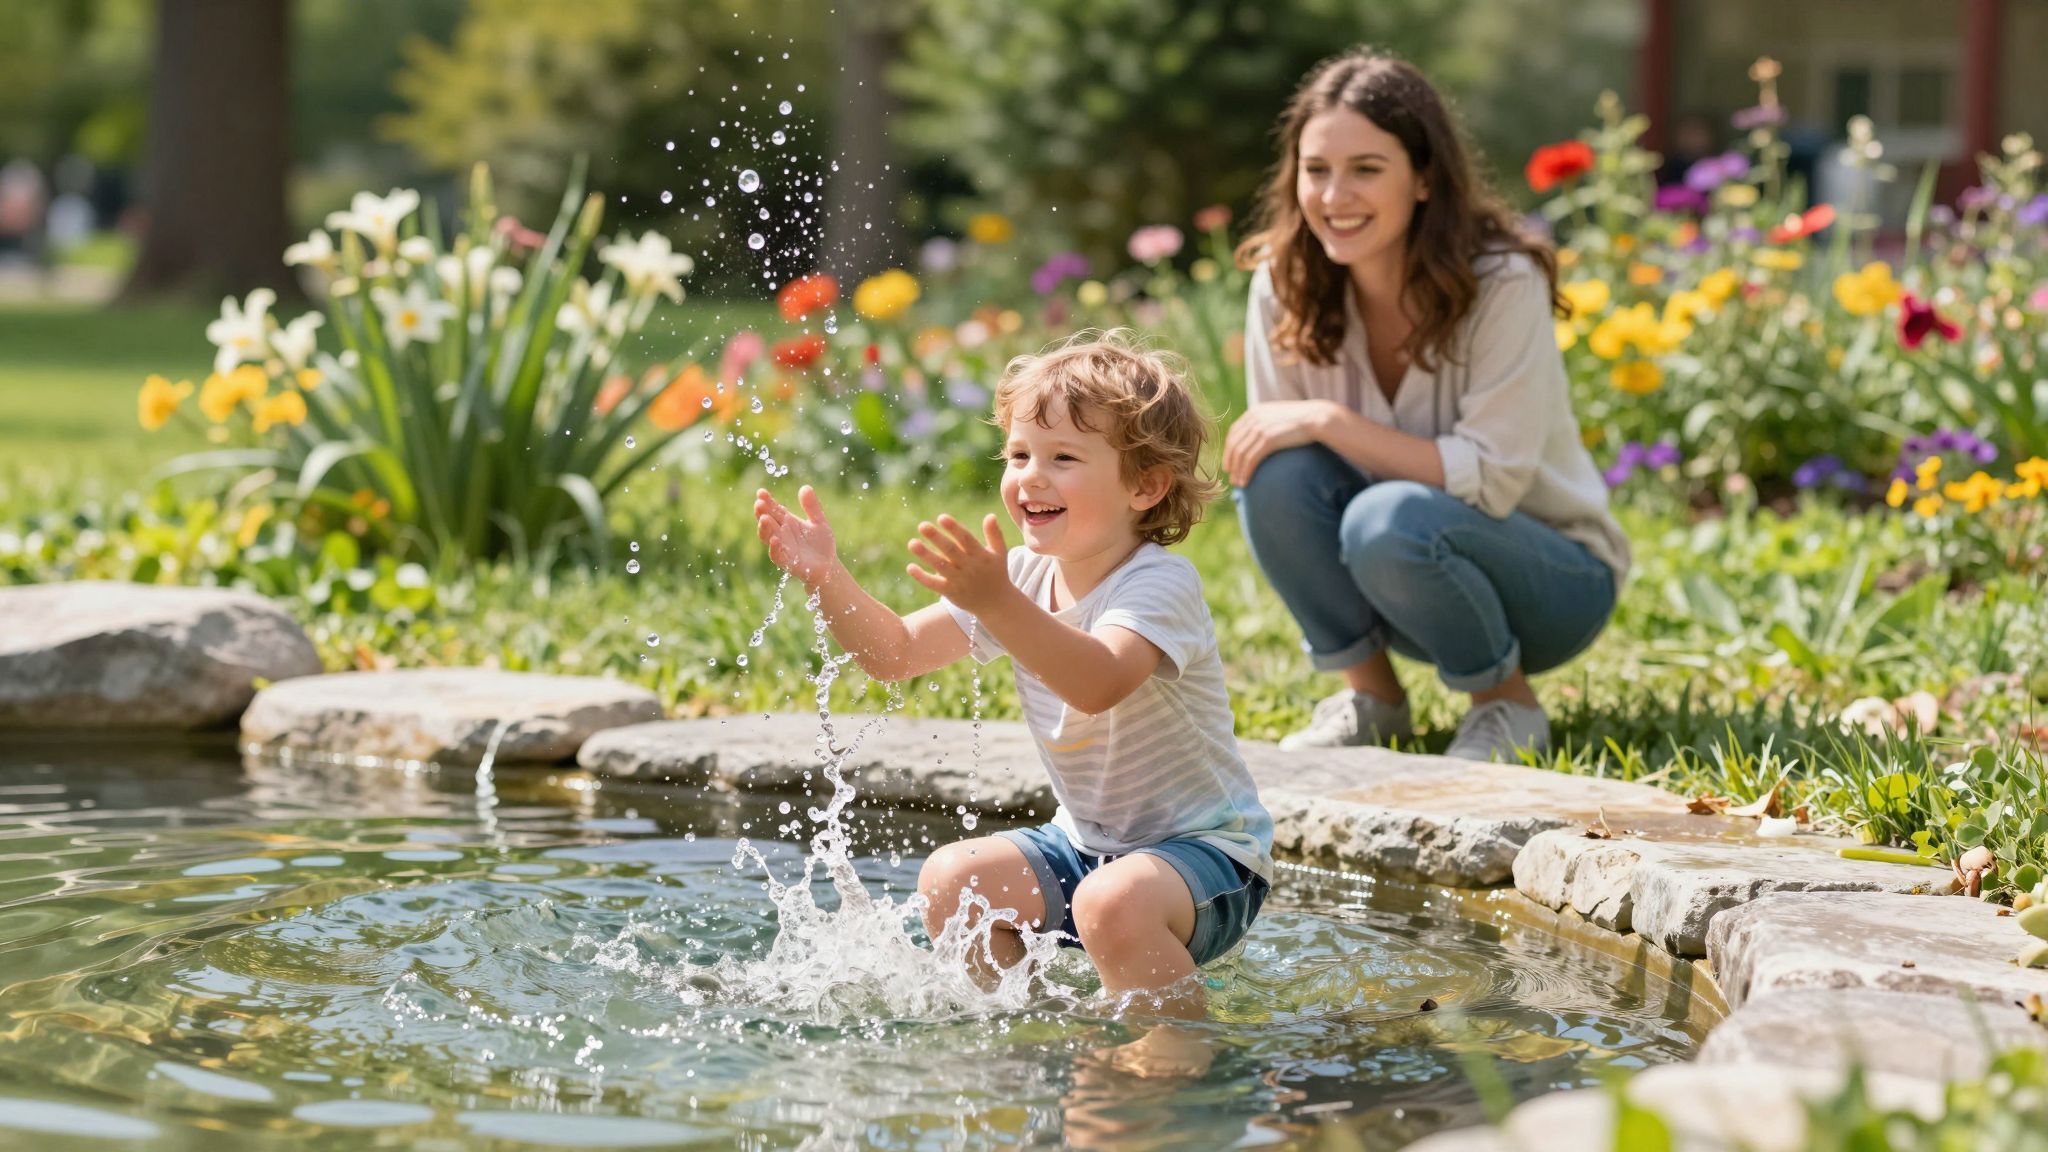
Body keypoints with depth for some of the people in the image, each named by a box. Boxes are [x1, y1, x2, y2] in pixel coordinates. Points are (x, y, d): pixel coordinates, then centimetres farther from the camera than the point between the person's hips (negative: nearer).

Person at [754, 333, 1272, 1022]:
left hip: (1208, 847, -8)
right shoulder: (1021, 577, 2)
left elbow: (1098, 683, -42)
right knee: (949, 879, -4)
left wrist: (997, 604, -54)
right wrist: (827, 579, -16)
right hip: (1084, 842, 8)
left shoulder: (1161, 584, -22)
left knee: (1112, 902, -34)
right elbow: (896, 653, 1)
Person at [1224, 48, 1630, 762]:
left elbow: (1492, 476, -25)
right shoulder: (1284, 286, -9)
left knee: (1391, 519, -35)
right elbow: (1264, 445, -2)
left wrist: (1329, 420, -30)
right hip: (1396, 571, 4)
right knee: (1279, 474, -25)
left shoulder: (1503, 283, -21)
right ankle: (1369, 696, -4)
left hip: (1552, 576, -4)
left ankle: (1508, 704, -7)